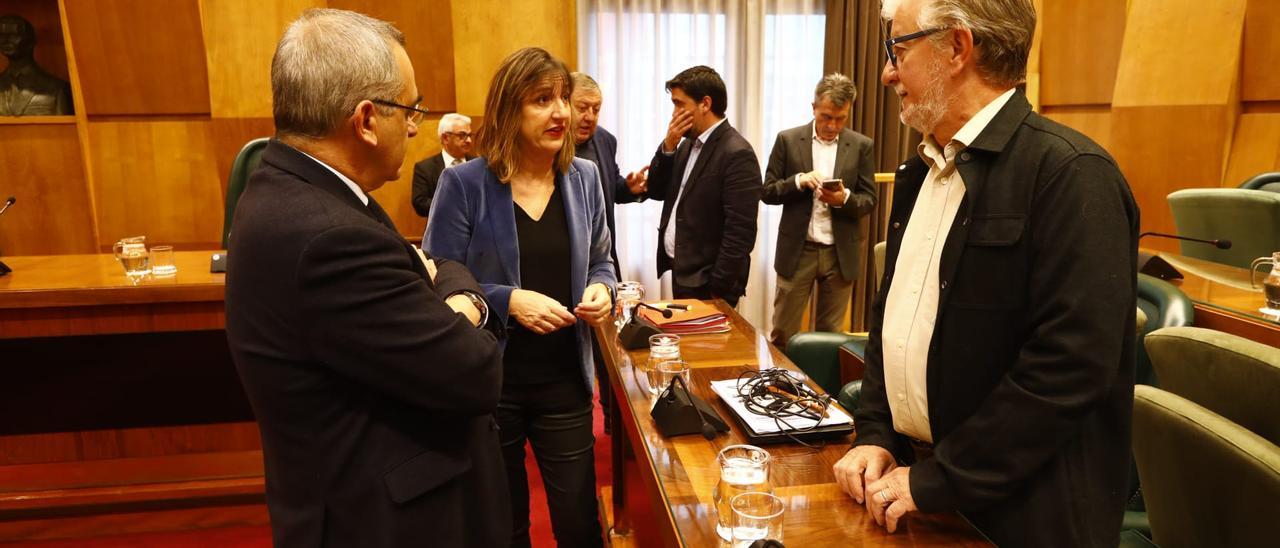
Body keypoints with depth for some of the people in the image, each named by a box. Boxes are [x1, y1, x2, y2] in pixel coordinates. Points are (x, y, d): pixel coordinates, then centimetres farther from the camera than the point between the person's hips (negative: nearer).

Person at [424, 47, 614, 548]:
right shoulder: (464, 183, -11)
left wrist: (601, 291, -10)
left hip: (565, 380, 3)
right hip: (488, 381, -2)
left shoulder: (583, 177, 2)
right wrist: (508, 300, -23)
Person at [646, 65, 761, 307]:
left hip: (706, 281, -8)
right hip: (680, 272, 8)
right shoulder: (689, 143, 8)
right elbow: (656, 192, 10)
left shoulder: (737, 153, -18)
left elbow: (740, 233, -20)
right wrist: (668, 147, -4)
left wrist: (717, 291, -18)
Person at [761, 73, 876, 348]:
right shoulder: (788, 140, 0)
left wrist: (844, 199, -18)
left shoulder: (861, 145, 3)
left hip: (841, 254, 1)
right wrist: (799, 181, -18)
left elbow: (869, 199, 3)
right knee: (781, 335, 4)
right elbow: (767, 192, 0)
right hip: (797, 251, -1)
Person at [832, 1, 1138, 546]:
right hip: (910, 468, 7)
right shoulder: (921, 170, 7)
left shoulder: (1072, 173, -18)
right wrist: (875, 435, 1)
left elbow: (1070, 365, -24)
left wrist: (937, 480, -19)